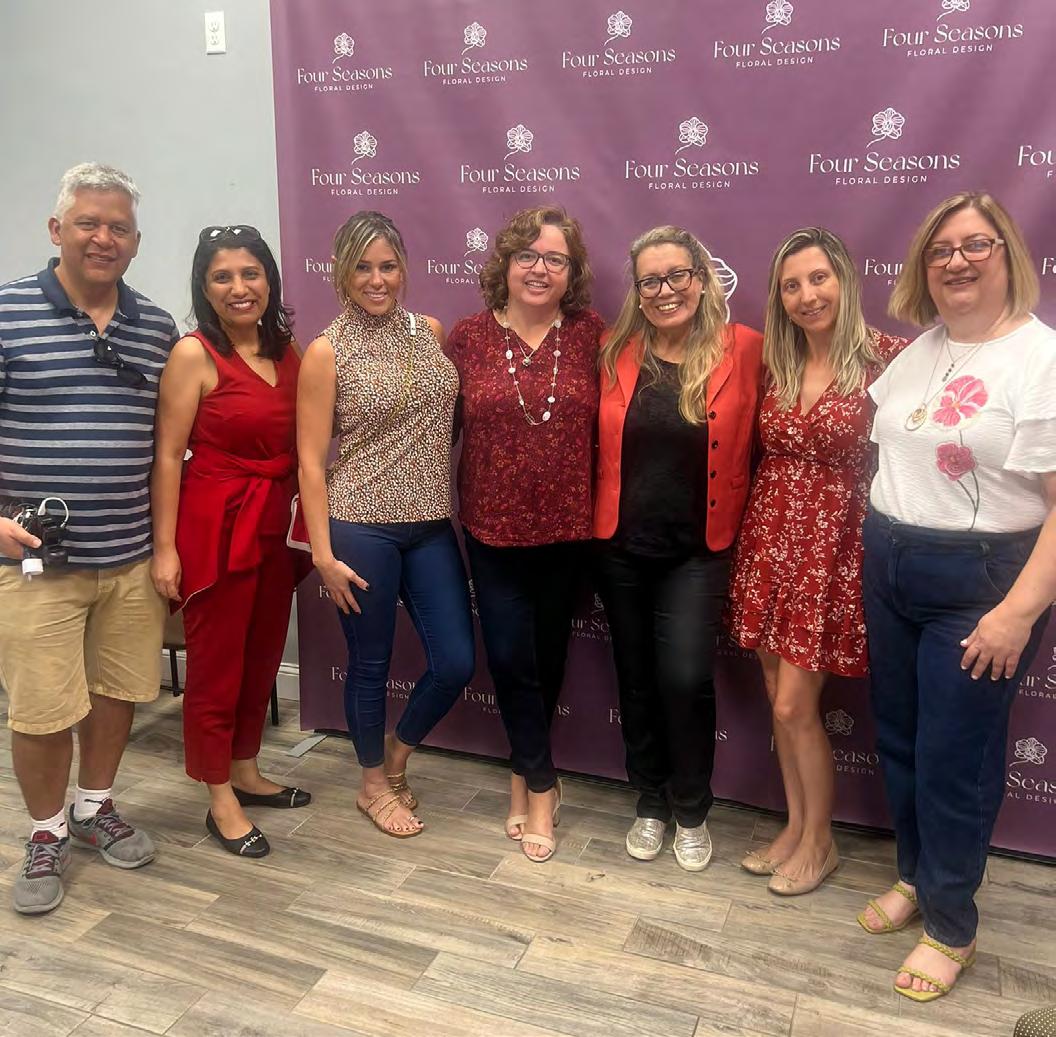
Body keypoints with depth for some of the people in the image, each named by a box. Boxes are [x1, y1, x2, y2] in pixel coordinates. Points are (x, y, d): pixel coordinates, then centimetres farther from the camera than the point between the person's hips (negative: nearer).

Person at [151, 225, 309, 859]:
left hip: (274, 525, 6)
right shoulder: (194, 355, -10)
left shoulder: (288, 352, 7)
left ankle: (246, 773, 35)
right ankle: (221, 801, 20)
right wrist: (164, 547, -14)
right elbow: (168, 456, -11)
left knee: (263, 655, 16)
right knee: (216, 663, 5)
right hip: (214, 524, -6)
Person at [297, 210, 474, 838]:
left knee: (458, 663, 5)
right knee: (371, 663, 9)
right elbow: (311, 461, -6)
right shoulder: (327, 352, -6)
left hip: (431, 526, 5)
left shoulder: (431, 333, 7)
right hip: (361, 529, -4)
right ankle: (375, 784, 34)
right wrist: (323, 552, -10)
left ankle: (397, 754, 34)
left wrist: (455, 504, 7)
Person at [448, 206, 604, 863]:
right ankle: (541, 786, 21)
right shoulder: (468, 337, -2)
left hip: (569, 528, 1)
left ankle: (524, 773, 35)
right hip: (494, 529, 0)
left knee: (549, 654, 14)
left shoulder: (591, 334, -2)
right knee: (511, 656, 1)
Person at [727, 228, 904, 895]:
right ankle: (796, 825, 33)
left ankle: (819, 840, 24)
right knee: (781, 699, 13)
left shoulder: (884, 357, -11)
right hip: (770, 538, 5)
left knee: (793, 706, 0)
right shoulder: (775, 362, 6)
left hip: (832, 545, -5)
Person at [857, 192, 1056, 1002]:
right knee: (898, 742, 16)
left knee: (953, 760, 4)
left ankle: (951, 927, 25)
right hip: (889, 571, 7)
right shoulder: (917, 352, 9)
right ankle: (917, 877, 38)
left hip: (978, 584, -6)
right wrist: (874, 537, 8)